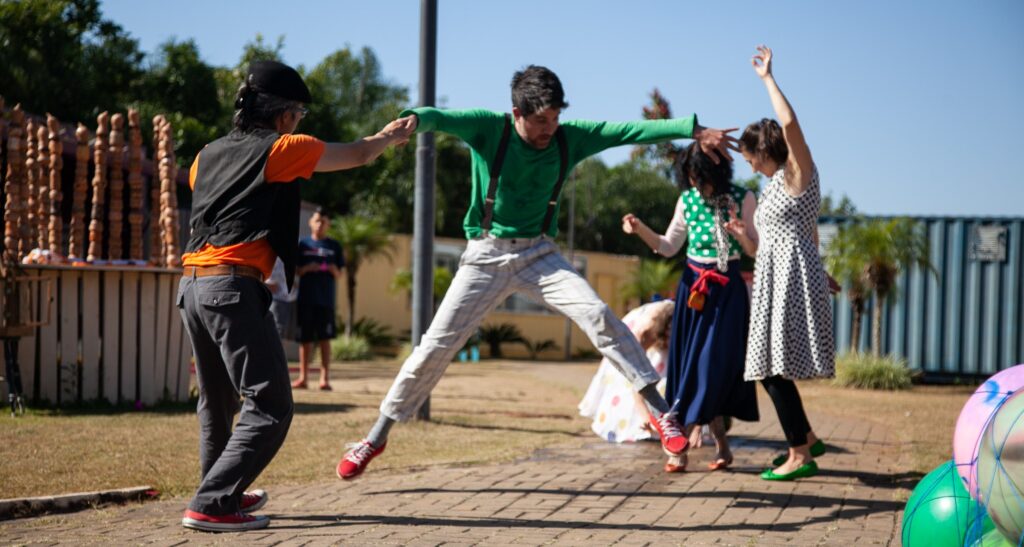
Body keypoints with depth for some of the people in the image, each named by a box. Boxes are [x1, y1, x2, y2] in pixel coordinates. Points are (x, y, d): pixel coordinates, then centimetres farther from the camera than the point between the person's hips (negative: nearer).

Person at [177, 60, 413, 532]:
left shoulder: (208, 155, 18)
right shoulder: (279, 149, 0)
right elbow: (356, 155, 12)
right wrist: (388, 137, 31)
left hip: (191, 283, 8)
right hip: (234, 285, -8)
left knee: (217, 401, 22)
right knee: (269, 408, -6)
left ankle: (220, 492, 34)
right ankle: (211, 505, -13)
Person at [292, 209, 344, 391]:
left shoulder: (334, 246, 9)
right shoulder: (303, 244, 8)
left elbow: (339, 274, 9)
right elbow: (295, 271, 8)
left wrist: (333, 269, -13)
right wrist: (307, 268, -12)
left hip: (326, 299, 0)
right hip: (305, 298, 0)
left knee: (324, 338, -3)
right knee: (305, 338, 4)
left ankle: (325, 378, -3)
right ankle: (302, 377, 10)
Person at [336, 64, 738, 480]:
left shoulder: (569, 137, -6)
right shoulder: (488, 128, -14)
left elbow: (631, 130, -12)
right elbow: (441, 117, -30)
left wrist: (694, 130, -20)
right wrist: (413, 119, -54)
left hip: (538, 253, 2)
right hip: (485, 254, -1)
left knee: (597, 314, -18)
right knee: (435, 345, -3)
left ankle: (659, 411, -12)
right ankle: (376, 437, 8)